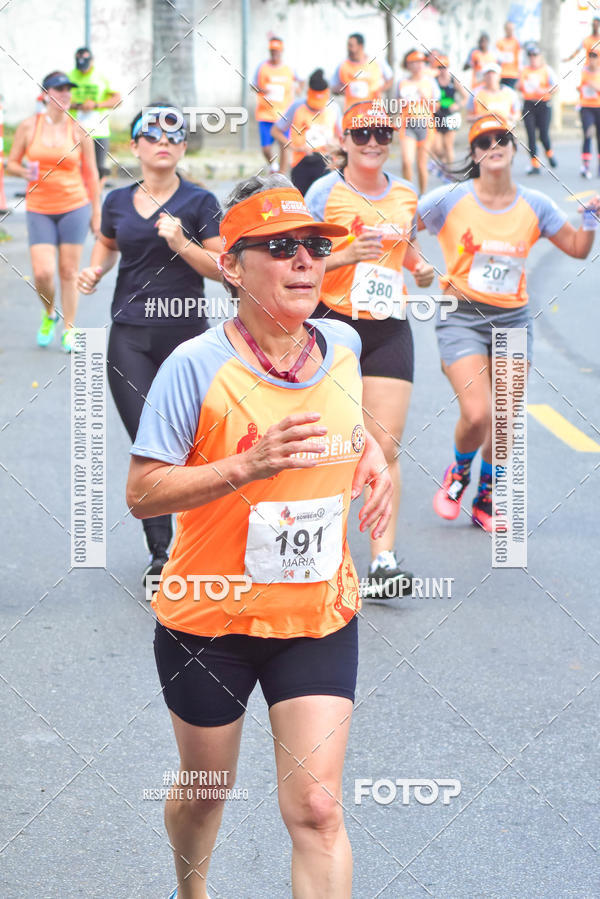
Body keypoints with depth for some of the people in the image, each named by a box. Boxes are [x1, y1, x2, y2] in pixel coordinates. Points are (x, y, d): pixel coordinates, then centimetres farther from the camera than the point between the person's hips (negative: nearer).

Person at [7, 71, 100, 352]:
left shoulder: (78, 131, 0)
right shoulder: (29, 126, 1)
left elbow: (91, 173, 7)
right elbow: (11, 163, 7)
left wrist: (96, 211, 7)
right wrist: (24, 171, -15)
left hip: (75, 207, 0)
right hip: (39, 209, 0)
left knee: (69, 272, 2)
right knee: (43, 273, -9)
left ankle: (68, 329, 15)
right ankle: (49, 314, 22)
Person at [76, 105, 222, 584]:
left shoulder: (199, 202, -3)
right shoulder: (118, 202, 8)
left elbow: (224, 269, -6)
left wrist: (181, 244, -19)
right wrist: (96, 270, 9)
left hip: (186, 334, -2)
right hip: (130, 336, 2)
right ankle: (159, 550, -1)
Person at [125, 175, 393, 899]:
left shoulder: (343, 345, -1)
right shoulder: (196, 366, -18)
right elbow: (141, 494, -18)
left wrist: (372, 456, 1)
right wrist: (249, 466, -31)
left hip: (320, 616, 3)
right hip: (209, 618, -2)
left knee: (316, 811, -5)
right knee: (205, 790, 19)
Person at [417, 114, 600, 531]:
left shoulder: (535, 205, 3)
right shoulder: (451, 199, -6)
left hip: (513, 319, 3)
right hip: (463, 317, -3)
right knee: (477, 415, -17)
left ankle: (485, 501, 26)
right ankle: (458, 474, 17)